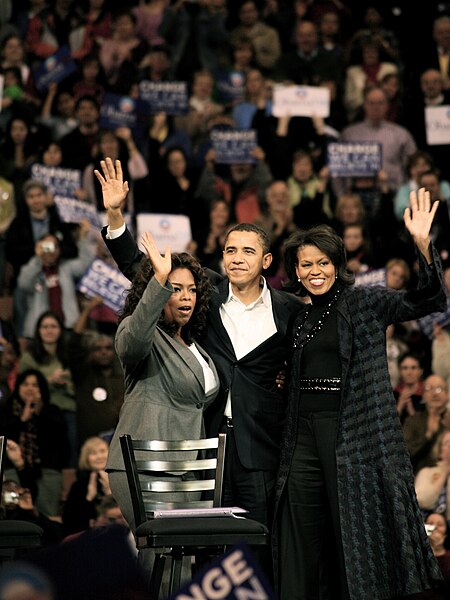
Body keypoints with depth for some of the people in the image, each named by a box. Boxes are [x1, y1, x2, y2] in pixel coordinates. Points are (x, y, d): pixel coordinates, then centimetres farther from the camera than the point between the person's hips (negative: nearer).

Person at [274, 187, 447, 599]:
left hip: (353, 433, -5)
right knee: (301, 537, 5)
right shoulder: (301, 317, 16)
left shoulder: (365, 303, -1)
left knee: (355, 534, -3)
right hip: (305, 433, 5)